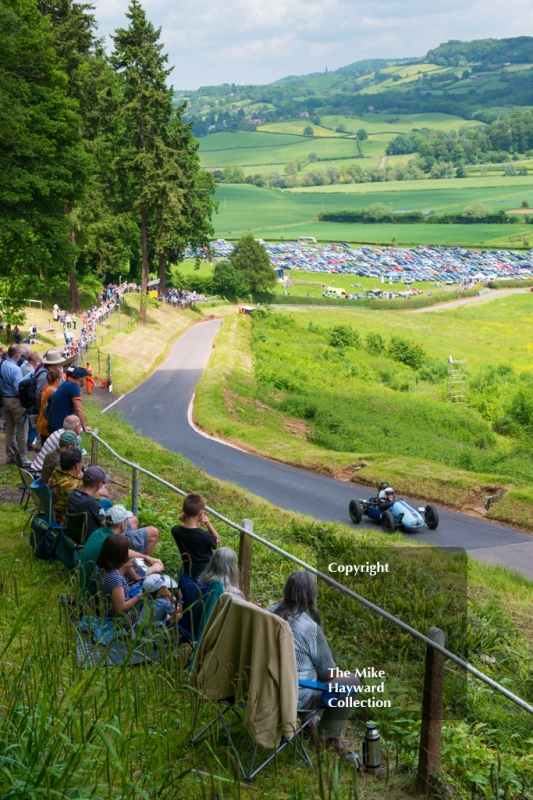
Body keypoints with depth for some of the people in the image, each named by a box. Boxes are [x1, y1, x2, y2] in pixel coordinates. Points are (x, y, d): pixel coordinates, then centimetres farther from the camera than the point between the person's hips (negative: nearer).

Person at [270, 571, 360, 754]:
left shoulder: (271, 611, -3)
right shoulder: (310, 627, -24)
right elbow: (328, 674, -12)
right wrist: (336, 672, 12)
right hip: (293, 696, -8)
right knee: (351, 681, 7)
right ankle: (329, 737, 23)